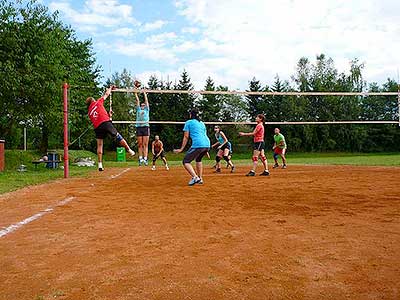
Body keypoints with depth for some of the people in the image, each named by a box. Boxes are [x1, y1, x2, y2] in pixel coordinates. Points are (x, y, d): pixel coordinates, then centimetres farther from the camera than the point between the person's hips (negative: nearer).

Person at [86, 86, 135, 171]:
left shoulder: (89, 112, 24)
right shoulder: (98, 102, 14)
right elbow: (106, 94, 25)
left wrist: (108, 115, 27)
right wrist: (110, 88, 42)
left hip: (97, 127, 4)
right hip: (105, 122, -4)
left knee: (99, 145, 6)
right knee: (118, 136, 10)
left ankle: (100, 165, 1)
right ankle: (129, 150, 17)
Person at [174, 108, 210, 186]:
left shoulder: (188, 122, 9)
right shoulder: (202, 123, 26)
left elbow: (186, 137, 4)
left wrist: (181, 149, 6)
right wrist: (205, 151, 35)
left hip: (197, 145, -7)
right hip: (207, 144, 7)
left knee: (186, 161, -1)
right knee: (198, 160, 30)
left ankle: (195, 177, -21)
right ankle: (200, 179, 26)